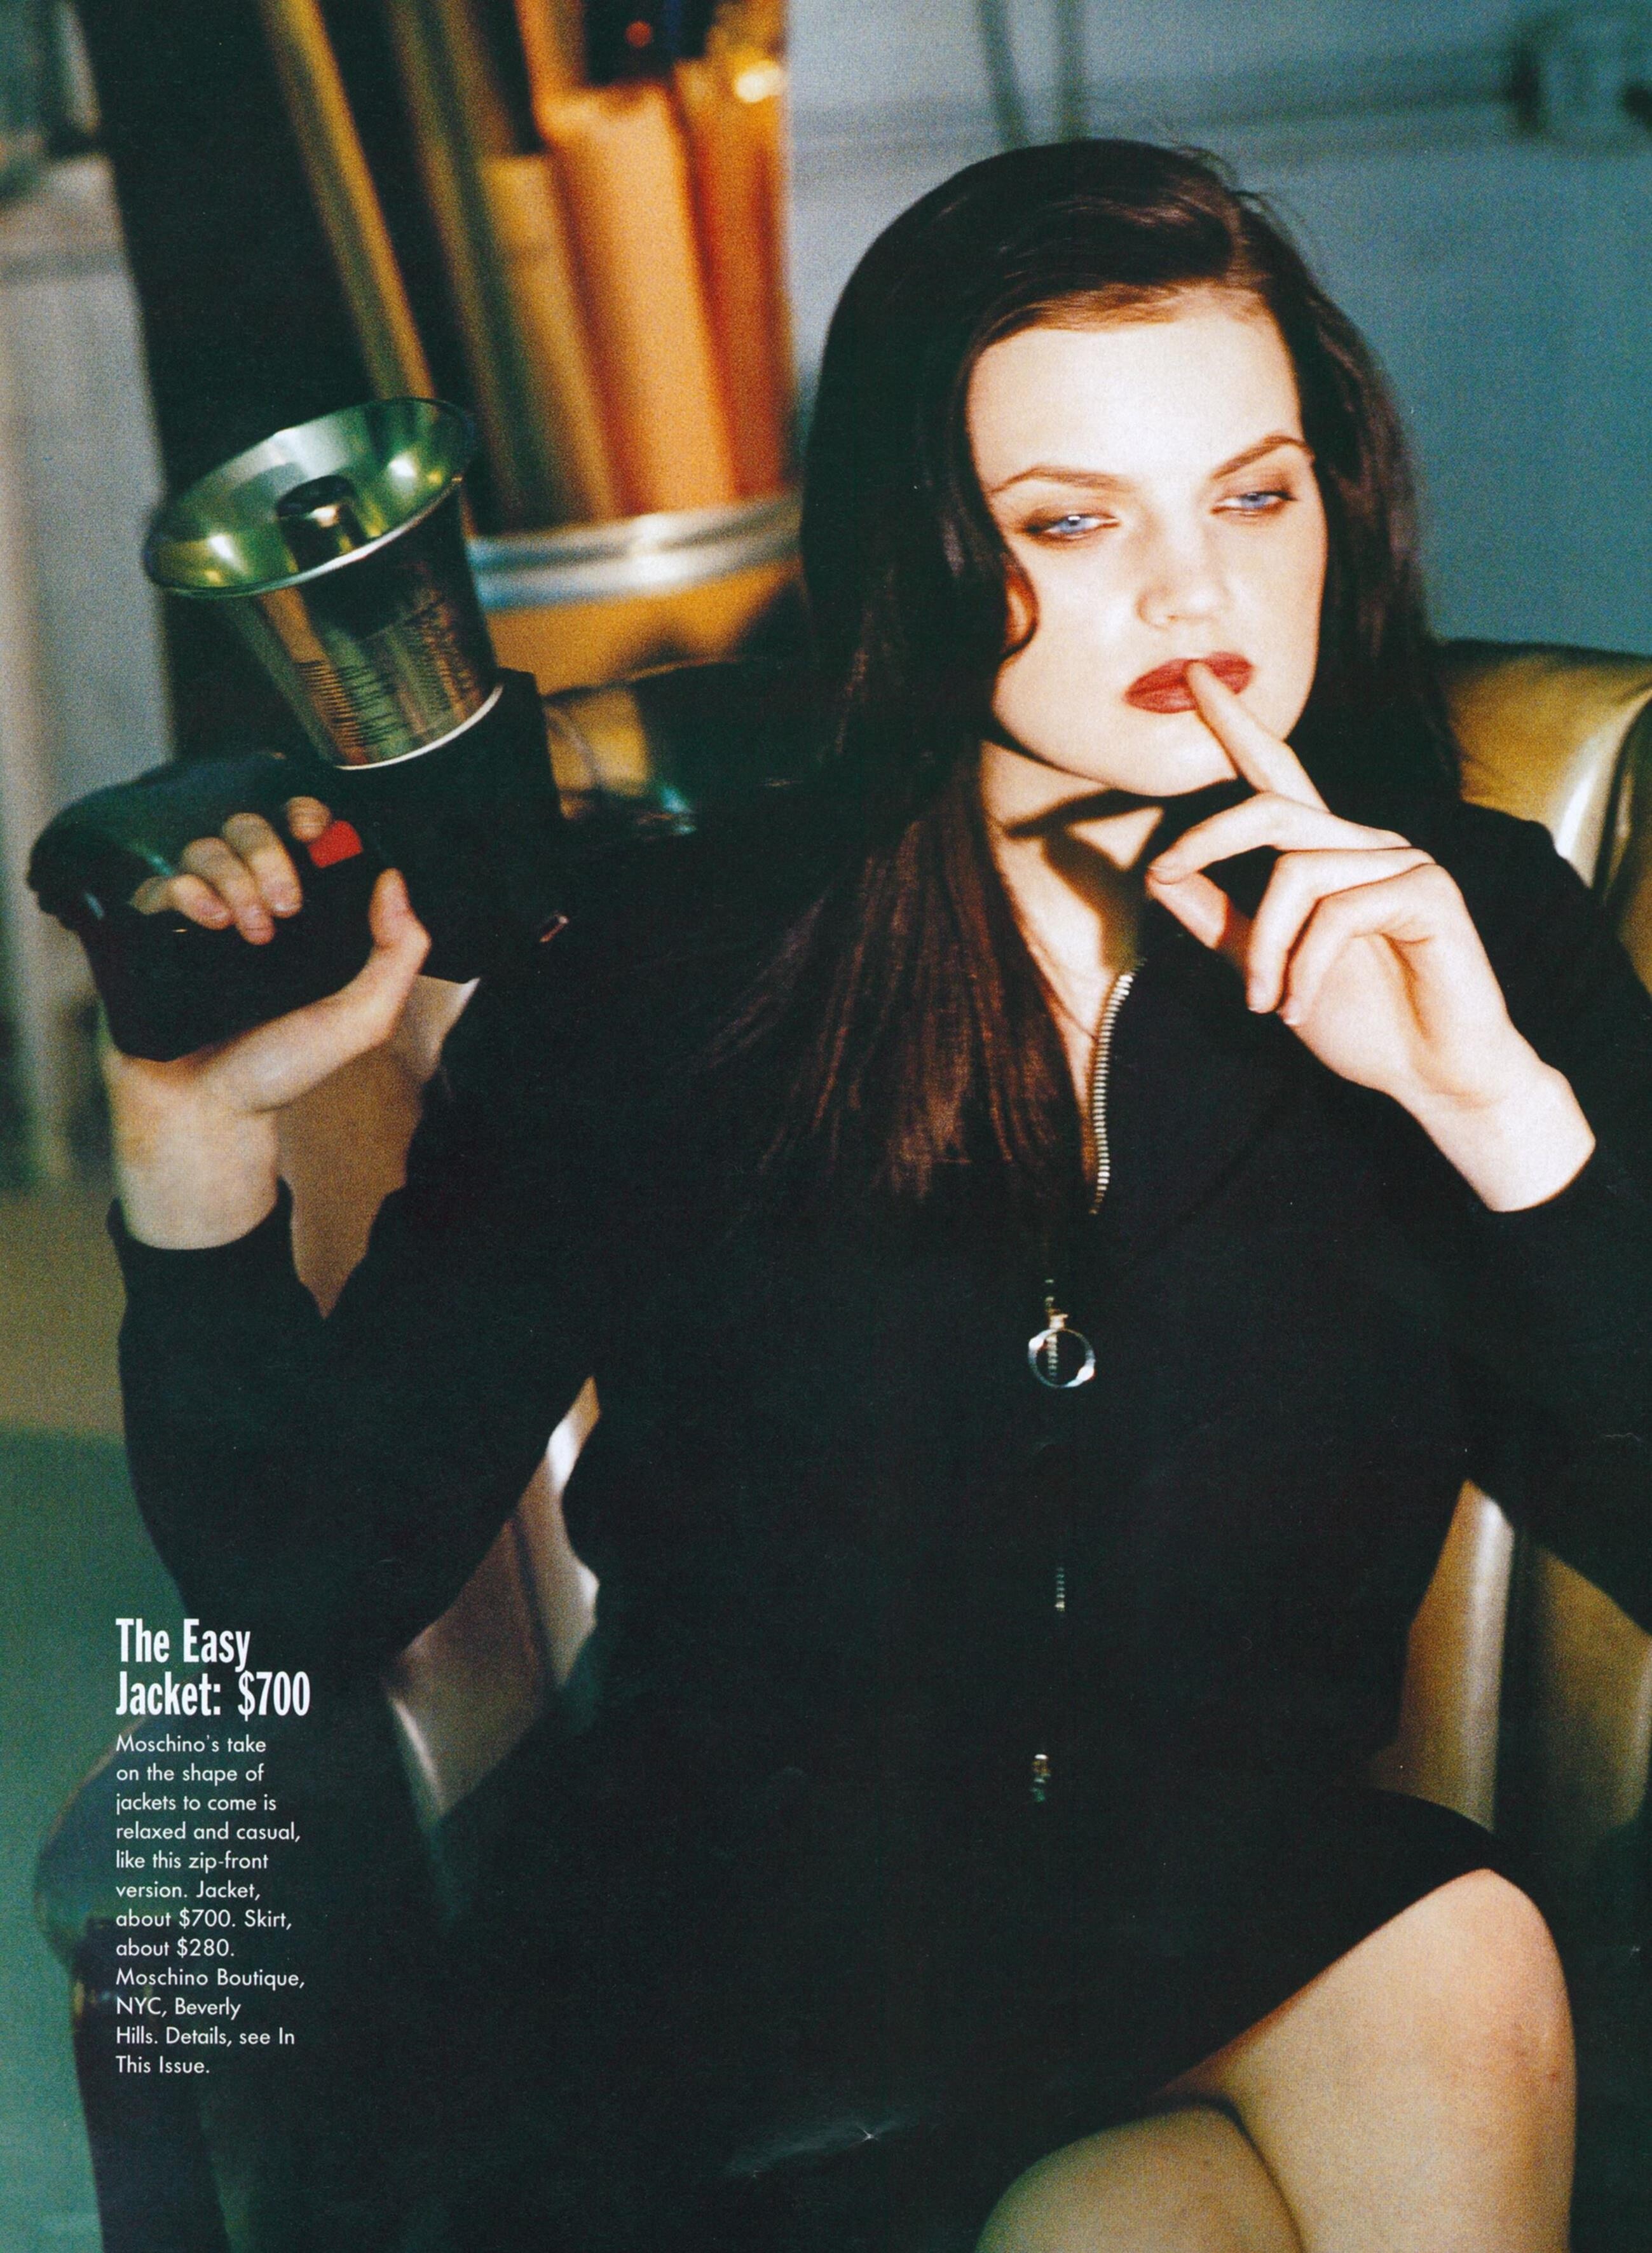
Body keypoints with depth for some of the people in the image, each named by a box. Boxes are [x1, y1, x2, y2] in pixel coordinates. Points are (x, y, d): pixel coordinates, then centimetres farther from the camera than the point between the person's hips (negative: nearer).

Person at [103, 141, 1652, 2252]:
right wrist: (197, 1141, -19)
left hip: (1253, 1930, 3)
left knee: (1457, 1981, -27)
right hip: (729, 2002, -3)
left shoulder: (1471, 933, 0)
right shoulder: (677, 967, -4)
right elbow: (321, 1581, -4)